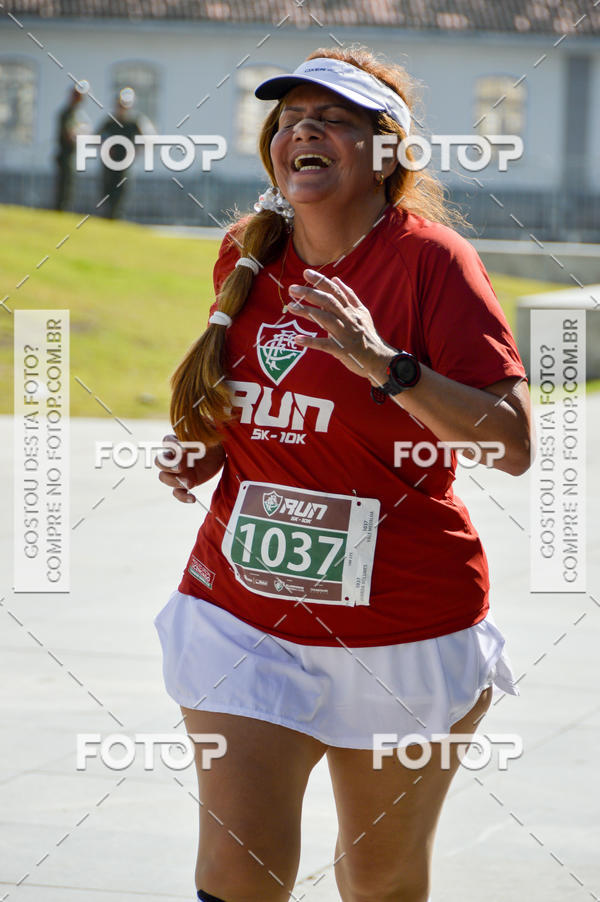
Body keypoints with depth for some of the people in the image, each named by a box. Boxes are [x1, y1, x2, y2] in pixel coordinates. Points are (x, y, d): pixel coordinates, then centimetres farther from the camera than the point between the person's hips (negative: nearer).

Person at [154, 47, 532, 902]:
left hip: (402, 633, -3)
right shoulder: (246, 256, 4)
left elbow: (512, 445, -21)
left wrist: (385, 364, -31)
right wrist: (206, 458, 2)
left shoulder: (429, 260, -13)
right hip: (242, 613, 3)